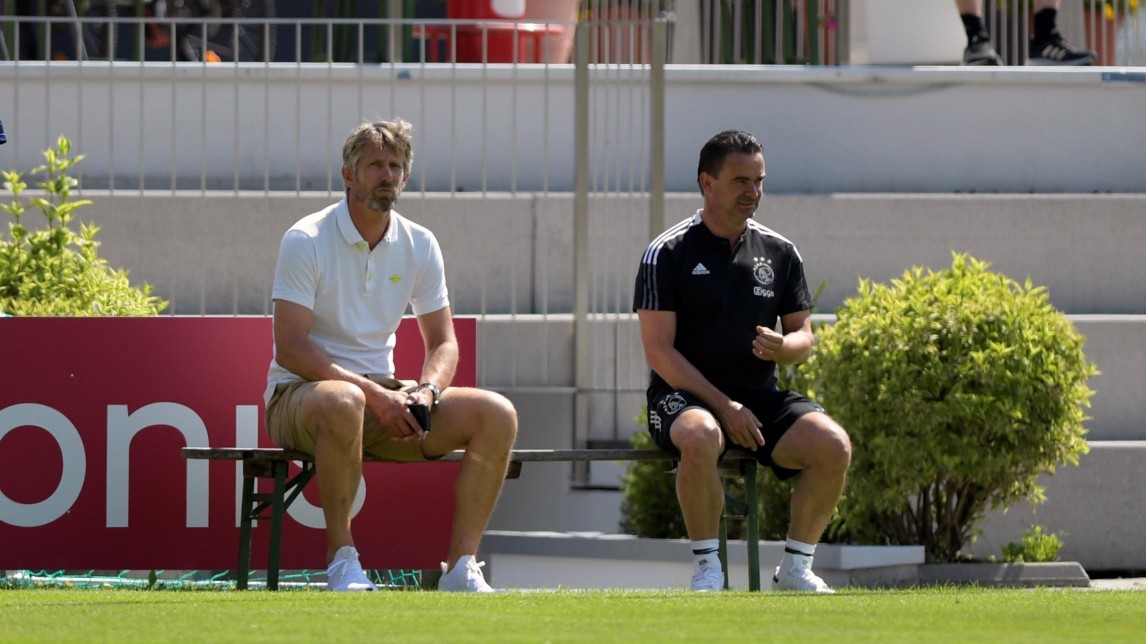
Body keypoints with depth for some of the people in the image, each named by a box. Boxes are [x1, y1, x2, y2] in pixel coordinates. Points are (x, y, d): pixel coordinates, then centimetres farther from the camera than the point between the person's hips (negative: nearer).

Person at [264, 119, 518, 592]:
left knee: (497, 415, -15)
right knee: (343, 402, -43)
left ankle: (460, 566, -15)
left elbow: (443, 343, 11)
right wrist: (374, 395, -26)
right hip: (299, 394, -6)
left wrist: (426, 391, -13)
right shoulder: (306, 241, -10)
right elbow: (291, 348, -17)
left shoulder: (419, 245, 7)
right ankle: (341, 556, -27)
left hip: (387, 398, 6)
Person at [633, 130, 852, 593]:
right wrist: (723, 406, -17)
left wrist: (782, 347, -11)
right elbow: (659, 351, -8)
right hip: (685, 396, -4)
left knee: (834, 446, -23)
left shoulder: (779, 253, 12)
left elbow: (804, 338, 15)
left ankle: (795, 567, -8)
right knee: (701, 437, -40)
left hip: (761, 397, 4)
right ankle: (706, 568, -24)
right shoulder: (667, 253, -2)